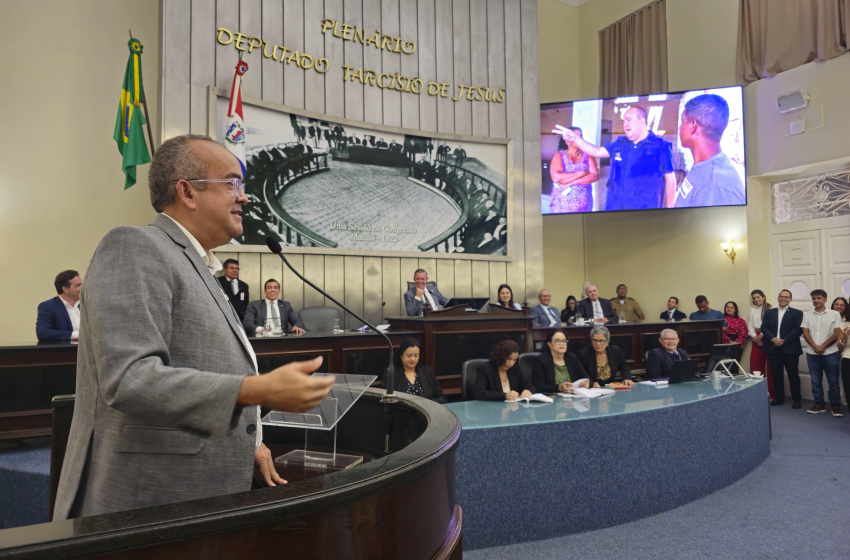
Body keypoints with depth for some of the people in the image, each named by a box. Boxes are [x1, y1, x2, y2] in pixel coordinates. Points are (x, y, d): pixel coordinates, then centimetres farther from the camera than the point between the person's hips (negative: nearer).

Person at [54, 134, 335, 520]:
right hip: (145, 503, -8)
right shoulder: (133, 248, -13)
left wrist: (244, 445, 11)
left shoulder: (196, 266, 15)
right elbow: (129, 379, -24)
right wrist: (261, 390, -31)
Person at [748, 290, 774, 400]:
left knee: (770, 365, -1)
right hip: (756, 339, 5)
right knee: (755, 364, 1)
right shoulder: (752, 310, 14)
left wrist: (761, 336, -12)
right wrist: (754, 337, -4)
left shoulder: (770, 309, -3)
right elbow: (750, 326, 11)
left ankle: (771, 392, 5)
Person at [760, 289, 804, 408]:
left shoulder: (797, 313, 3)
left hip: (790, 349, -3)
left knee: (793, 374, 2)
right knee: (776, 374, 7)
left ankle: (797, 399, 12)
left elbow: (798, 329, -8)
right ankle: (778, 398, 16)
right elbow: (764, 328, 4)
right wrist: (773, 339, -13)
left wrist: (783, 340, -16)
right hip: (773, 349, 3)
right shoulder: (769, 312, 12)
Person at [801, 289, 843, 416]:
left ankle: (835, 406, 12)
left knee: (833, 381, 2)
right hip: (812, 353, 2)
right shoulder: (807, 315, 6)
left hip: (830, 353, -2)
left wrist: (823, 346, -12)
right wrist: (815, 346, -13)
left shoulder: (834, 314, 1)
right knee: (816, 381, 7)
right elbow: (805, 333, 2)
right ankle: (819, 404, 16)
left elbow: (837, 333, -4)